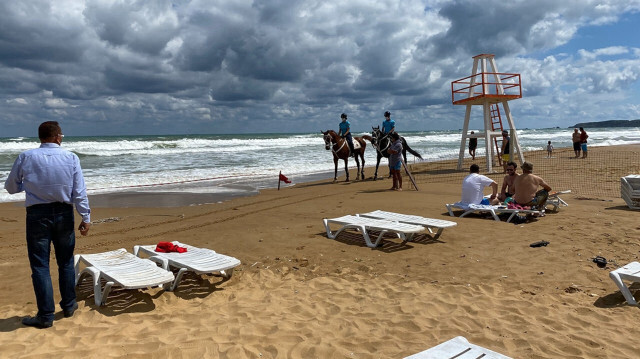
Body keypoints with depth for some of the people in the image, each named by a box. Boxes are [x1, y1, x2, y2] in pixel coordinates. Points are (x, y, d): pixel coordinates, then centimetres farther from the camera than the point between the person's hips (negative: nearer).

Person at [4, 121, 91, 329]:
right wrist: (85, 218, -4)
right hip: (63, 213, 1)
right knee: (66, 262, 16)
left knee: (40, 265, 5)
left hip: (37, 214, -1)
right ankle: (68, 305, 27)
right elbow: (79, 192, -7)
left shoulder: (25, 157, -5)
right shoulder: (71, 158, -5)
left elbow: (11, 187, 4)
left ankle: (45, 315, 8)